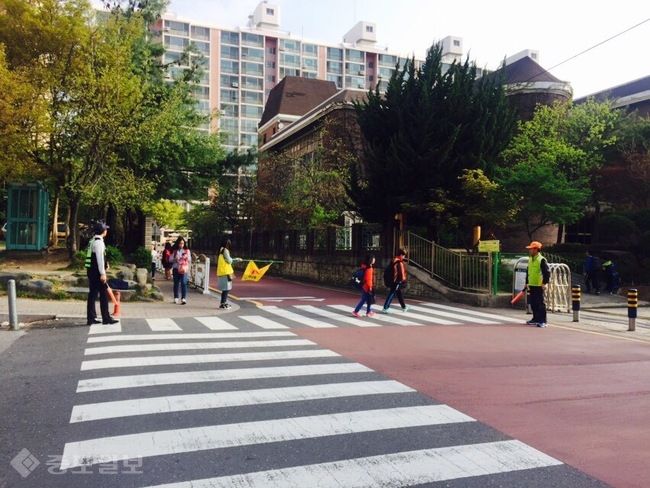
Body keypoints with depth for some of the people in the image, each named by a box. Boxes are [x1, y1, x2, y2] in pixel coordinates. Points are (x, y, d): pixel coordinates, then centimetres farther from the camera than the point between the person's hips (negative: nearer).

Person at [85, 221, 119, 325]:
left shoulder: (92, 241, 15)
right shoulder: (99, 242, -15)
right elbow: (100, 258, -20)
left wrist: (104, 264, 20)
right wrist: (103, 273, -21)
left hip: (91, 270, 10)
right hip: (97, 271, -10)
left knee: (92, 294, 11)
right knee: (103, 294, -3)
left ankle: (91, 318, 14)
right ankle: (106, 318, 1)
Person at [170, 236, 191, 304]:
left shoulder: (187, 251, 8)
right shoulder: (174, 251, 9)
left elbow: (189, 260, 8)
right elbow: (170, 259, 6)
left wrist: (187, 258, -12)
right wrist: (175, 259, -14)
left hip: (184, 269, -2)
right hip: (176, 269, 2)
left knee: (184, 283, -14)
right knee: (176, 283, 7)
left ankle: (183, 298, -18)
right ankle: (176, 298, 19)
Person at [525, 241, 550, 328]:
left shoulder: (542, 260, -11)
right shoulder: (530, 259, 14)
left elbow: (547, 272, -13)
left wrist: (545, 283, -18)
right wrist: (527, 283, 21)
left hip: (539, 285, -8)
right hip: (531, 285, 8)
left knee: (540, 303, -6)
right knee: (533, 303, 13)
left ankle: (542, 321, -3)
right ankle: (535, 319, 24)